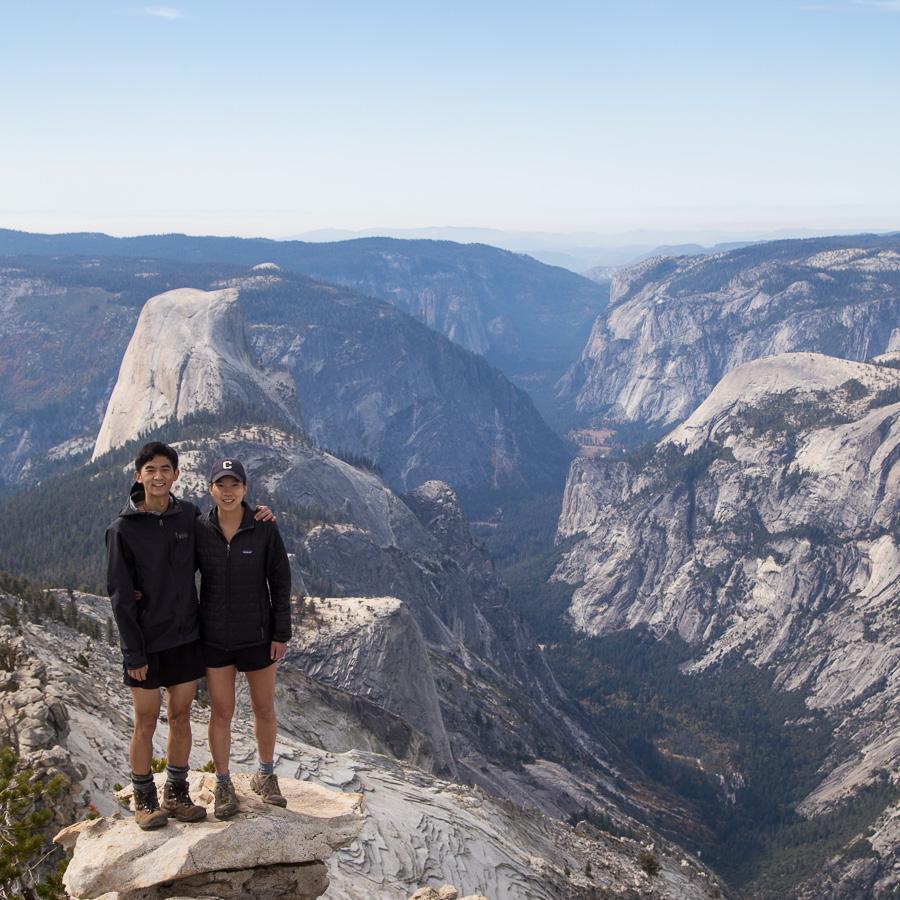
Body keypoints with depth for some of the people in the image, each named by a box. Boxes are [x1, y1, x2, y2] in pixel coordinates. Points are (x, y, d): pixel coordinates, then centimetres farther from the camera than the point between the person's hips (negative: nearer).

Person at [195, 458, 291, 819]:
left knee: (264, 708, 12)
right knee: (221, 712, 7)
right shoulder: (199, 531, -6)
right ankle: (223, 785, 23)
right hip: (215, 637, 0)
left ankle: (265, 776, 33)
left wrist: (281, 634, -6)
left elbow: (280, 582, -5)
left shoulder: (265, 530, -10)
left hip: (257, 635, 0)